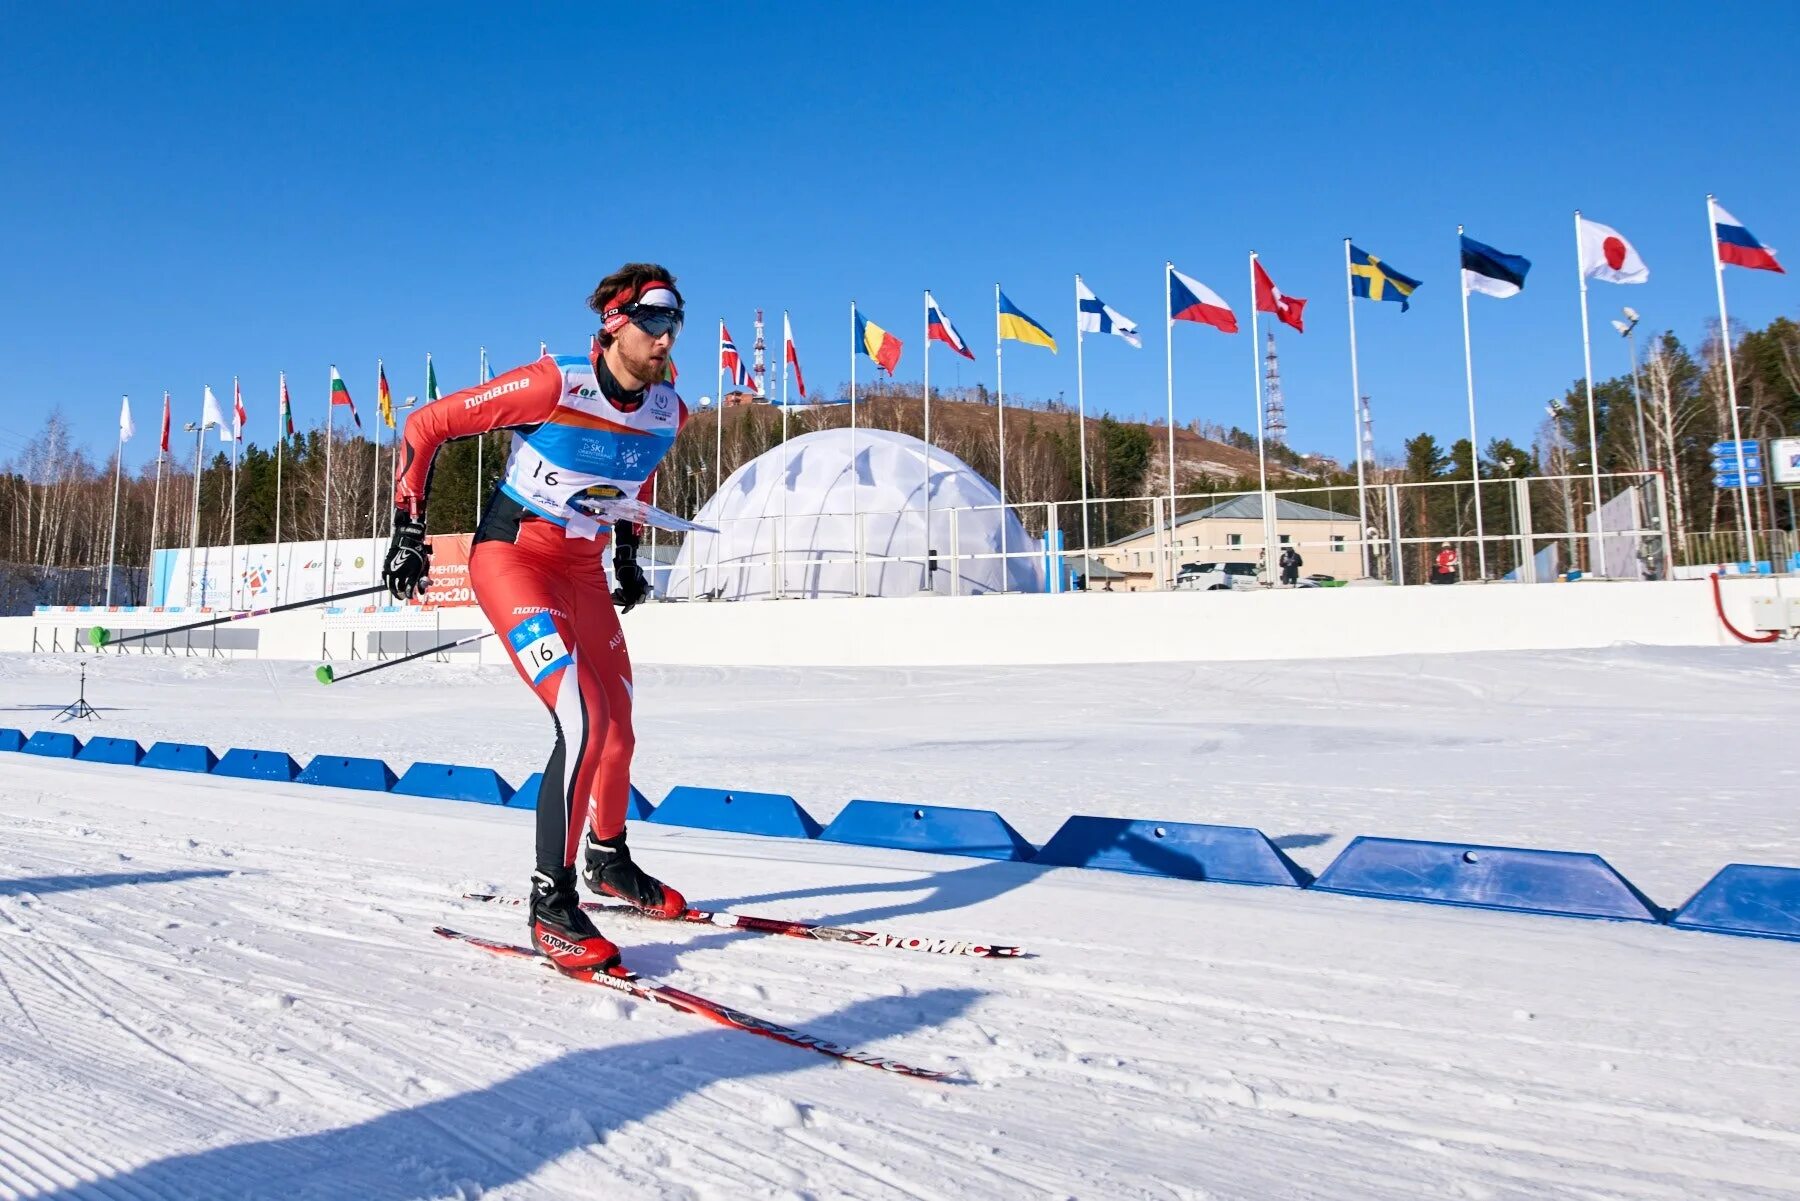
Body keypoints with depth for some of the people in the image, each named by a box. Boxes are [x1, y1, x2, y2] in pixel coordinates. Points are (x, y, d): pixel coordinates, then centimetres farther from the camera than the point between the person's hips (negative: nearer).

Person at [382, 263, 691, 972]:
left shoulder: (668, 412, -3)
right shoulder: (555, 385, -21)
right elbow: (426, 426, -12)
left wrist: (627, 554, 21)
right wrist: (408, 530, -12)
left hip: (584, 571, 7)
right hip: (513, 557, -7)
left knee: (618, 729, 12)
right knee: (586, 722, -22)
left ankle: (608, 860, 37)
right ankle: (551, 901, -9)